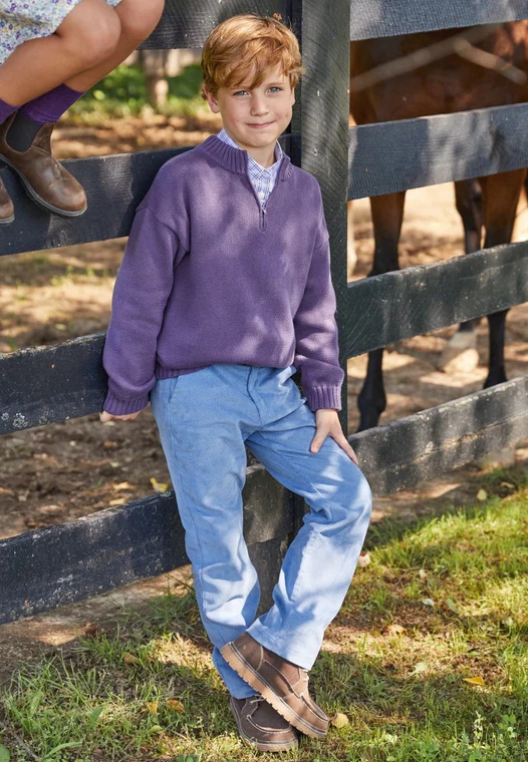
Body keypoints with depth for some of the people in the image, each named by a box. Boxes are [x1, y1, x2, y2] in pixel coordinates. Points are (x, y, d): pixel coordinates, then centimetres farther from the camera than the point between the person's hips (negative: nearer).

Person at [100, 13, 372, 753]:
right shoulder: (184, 182, -10)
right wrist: (127, 395, -3)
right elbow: (140, 294, -6)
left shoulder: (302, 192, 6)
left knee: (348, 498, -5)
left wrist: (325, 397, 9)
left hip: (274, 388, 5)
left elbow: (315, 305, 13)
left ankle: (275, 646, 3)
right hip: (197, 392, -5)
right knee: (219, 545, 3)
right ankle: (251, 691, 19)